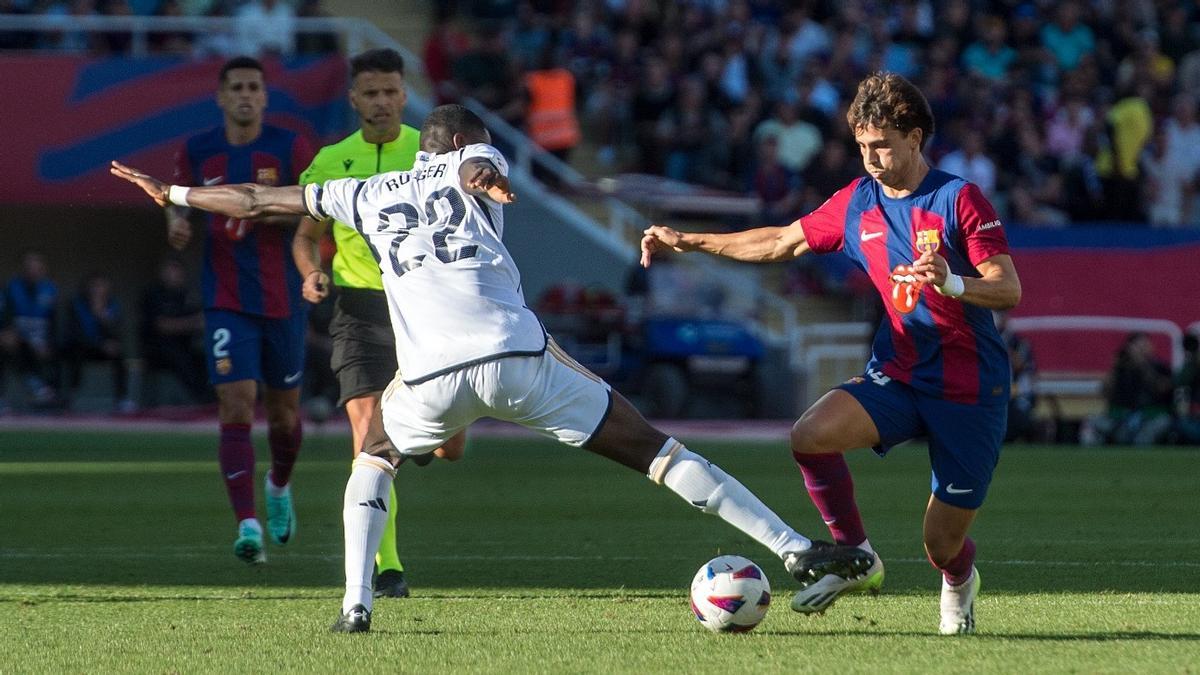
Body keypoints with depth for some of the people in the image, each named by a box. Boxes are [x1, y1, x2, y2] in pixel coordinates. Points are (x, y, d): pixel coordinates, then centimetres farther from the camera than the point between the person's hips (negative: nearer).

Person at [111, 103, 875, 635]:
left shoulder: (366, 194, 27)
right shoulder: (471, 167, 20)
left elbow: (258, 200, 35)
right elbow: (480, 169, -6)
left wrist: (175, 194, 47)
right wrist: (484, 176, -27)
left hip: (431, 377, 2)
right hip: (517, 357, -2)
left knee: (374, 458, 34)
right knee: (653, 448, 2)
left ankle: (356, 601, 14)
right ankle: (799, 551, -5)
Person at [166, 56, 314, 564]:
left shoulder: (289, 148, -2)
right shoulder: (196, 152, 3)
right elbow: (179, 202, 17)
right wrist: (176, 224, -7)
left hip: (283, 300, 0)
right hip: (226, 303, 0)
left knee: (284, 412, 12)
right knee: (236, 406, -15)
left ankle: (279, 487, 44)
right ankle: (247, 525, -19)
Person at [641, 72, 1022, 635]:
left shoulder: (959, 199, -11)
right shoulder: (857, 202, 5)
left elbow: (1010, 290, -16)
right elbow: (783, 242, 18)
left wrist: (951, 283, -36)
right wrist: (688, 242, 17)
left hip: (970, 391, -4)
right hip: (897, 374, 4)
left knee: (943, 546, -1)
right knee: (811, 436, -26)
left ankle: (959, 581, 39)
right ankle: (856, 557, -5)